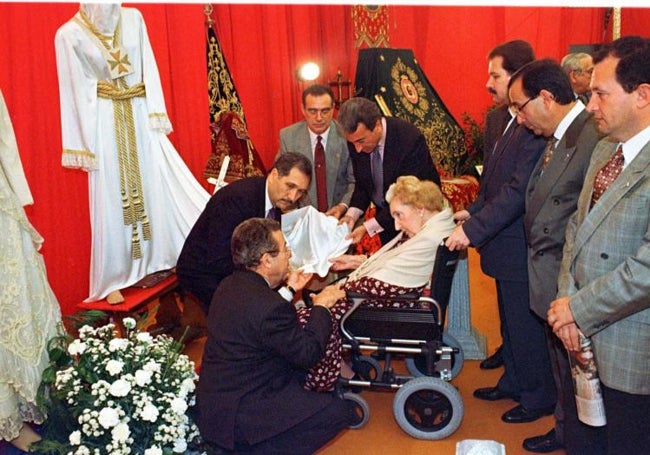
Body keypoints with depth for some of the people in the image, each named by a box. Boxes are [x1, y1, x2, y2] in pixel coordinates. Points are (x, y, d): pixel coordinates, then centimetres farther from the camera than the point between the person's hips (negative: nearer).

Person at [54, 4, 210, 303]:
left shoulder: (132, 18, 5)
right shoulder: (69, 34, -4)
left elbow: (148, 68, 5)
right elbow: (75, 92, -3)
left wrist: (156, 116, -4)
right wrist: (83, 146, -5)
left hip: (140, 119, 3)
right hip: (105, 126, -2)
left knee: (164, 186, 2)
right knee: (112, 202, 2)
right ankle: (111, 282, 13)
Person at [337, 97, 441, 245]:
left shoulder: (410, 139, -29)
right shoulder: (356, 140, -12)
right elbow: (362, 184, 1)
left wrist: (368, 227, -30)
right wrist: (352, 214, -17)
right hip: (385, 216, 5)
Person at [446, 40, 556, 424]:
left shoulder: (537, 128, -22)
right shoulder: (512, 123, 10)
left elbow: (518, 191, -27)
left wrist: (473, 230, -25)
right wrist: (474, 211, 5)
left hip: (521, 249, -9)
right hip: (505, 245, 10)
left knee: (525, 326, 6)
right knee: (511, 321, 23)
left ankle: (539, 397, 25)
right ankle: (513, 381, 40)